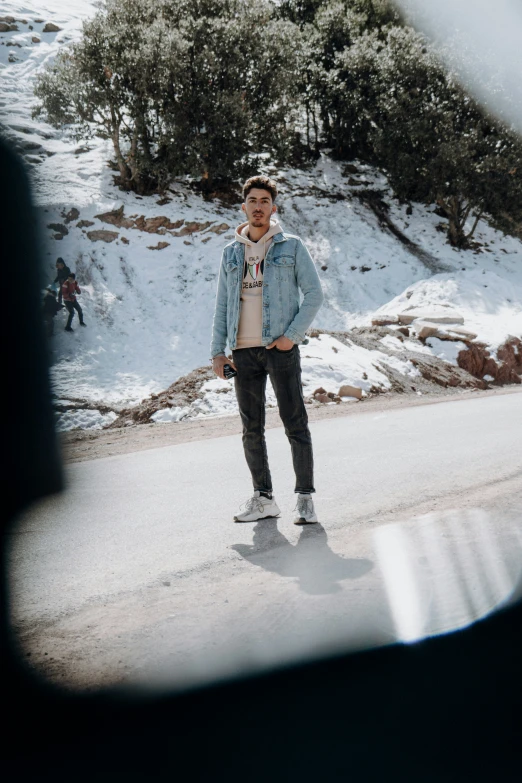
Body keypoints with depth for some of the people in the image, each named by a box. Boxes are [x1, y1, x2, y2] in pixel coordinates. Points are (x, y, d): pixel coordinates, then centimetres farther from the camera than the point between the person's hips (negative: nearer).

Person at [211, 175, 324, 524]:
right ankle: (263, 499, 16)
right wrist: (218, 350, 6)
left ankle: (305, 499, 1)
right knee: (252, 429, 7)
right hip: (243, 351, 4)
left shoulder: (292, 246, 3)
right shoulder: (232, 253, 13)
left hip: (281, 348, -4)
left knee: (295, 423, -4)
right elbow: (223, 304, 15)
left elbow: (314, 293, -1)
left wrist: (292, 335, -11)